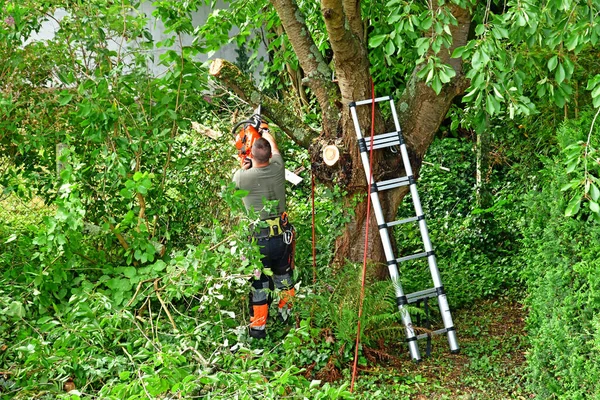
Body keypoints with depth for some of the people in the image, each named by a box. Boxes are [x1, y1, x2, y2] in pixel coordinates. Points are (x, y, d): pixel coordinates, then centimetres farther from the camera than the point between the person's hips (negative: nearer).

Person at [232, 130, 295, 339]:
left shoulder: (243, 176, -18)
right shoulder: (277, 168, -8)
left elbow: (234, 186, 9)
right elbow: (274, 147, 17)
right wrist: (265, 133, 37)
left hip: (258, 238, -4)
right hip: (282, 235, 4)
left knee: (259, 282, 8)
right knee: (283, 275, 23)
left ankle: (258, 327, 17)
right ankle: (285, 313, 43)